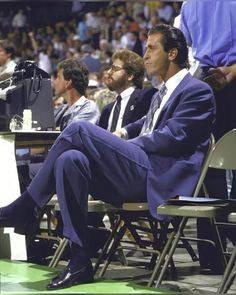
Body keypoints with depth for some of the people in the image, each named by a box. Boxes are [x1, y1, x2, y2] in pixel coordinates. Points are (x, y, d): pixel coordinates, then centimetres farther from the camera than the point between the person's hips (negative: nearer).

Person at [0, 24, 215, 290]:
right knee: (71, 160, -16)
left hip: (161, 179, -9)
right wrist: (123, 134, 17)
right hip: (139, 174, 9)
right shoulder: (162, 94, 29)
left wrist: (122, 146, -3)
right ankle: (80, 261, -19)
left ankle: (25, 207, -11)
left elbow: (171, 139, -11)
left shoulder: (198, 91, 0)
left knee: (79, 129, -18)